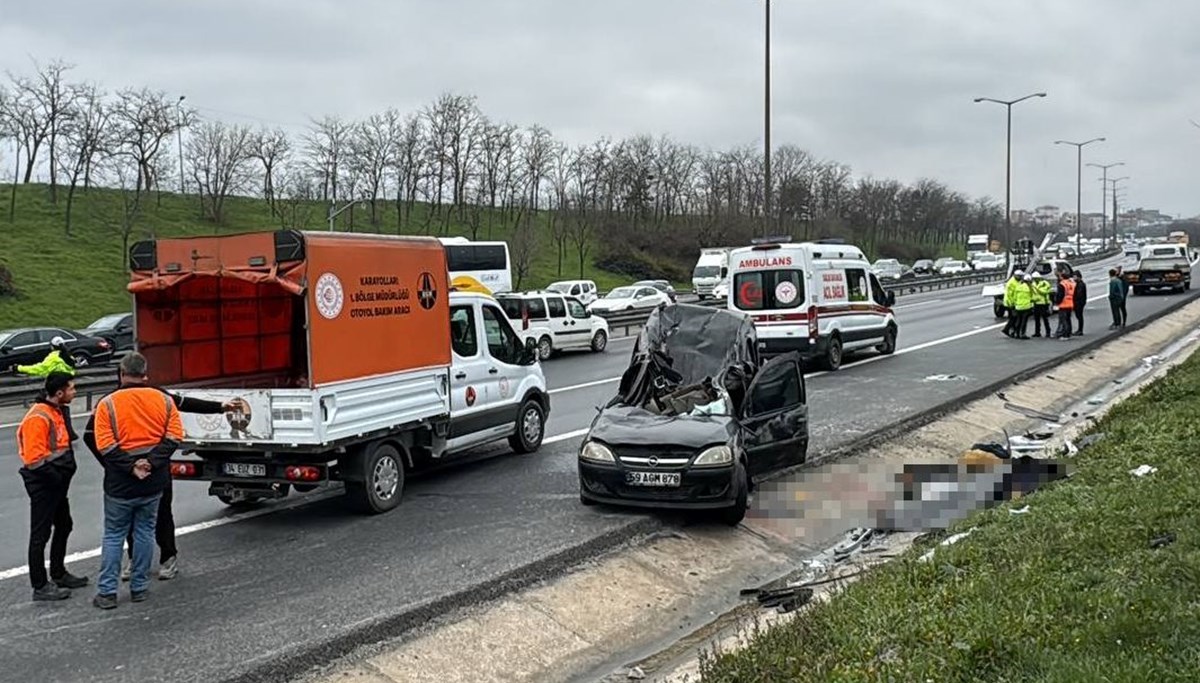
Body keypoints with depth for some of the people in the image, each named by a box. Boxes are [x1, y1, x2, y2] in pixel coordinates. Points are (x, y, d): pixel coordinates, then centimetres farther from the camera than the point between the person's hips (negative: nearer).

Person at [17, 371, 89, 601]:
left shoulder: (56, 411, 11)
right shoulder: (38, 417, -21)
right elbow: (34, 458, -25)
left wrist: (65, 472, 12)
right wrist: (58, 476, -19)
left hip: (56, 483, 10)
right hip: (43, 485, -10)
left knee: (64, 526, 20)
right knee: (40, 534, -3)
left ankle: (58, 574, 35)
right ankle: (40, 587, 4)